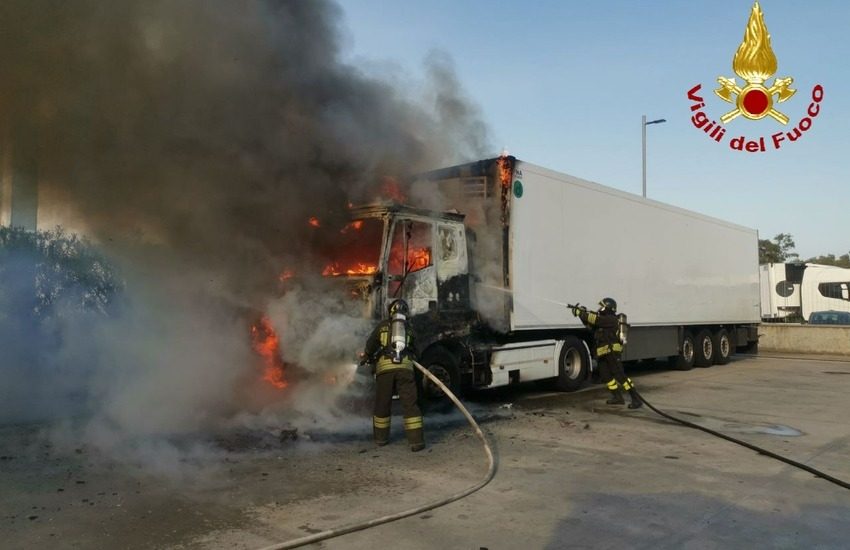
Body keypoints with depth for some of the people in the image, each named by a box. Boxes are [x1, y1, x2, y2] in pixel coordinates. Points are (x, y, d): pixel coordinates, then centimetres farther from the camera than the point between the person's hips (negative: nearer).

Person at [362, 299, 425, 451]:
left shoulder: (383, 325, 14)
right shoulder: (409, 328, 21)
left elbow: (370, 345, 13)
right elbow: (414, 351, 24)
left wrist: (368, 357, 31)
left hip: (385, 366, -1)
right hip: (405, 367, 1)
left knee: (382, 403, 12)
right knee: (410, 403, 0)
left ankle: (381, 437, 24)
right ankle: (416, 441, -6)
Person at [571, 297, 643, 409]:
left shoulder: (611, 319, -12)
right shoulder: (604, 320, 18)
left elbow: (595, 319, -21)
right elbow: (591, 325, 21)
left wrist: (580, 313, -13)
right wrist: (583, 315, 6)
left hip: (612, 351, -10)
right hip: (603, 354, 10)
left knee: (620, 376, -13)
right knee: (606, 376, 12)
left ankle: (636, 399, -13)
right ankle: (618, 398, 21)